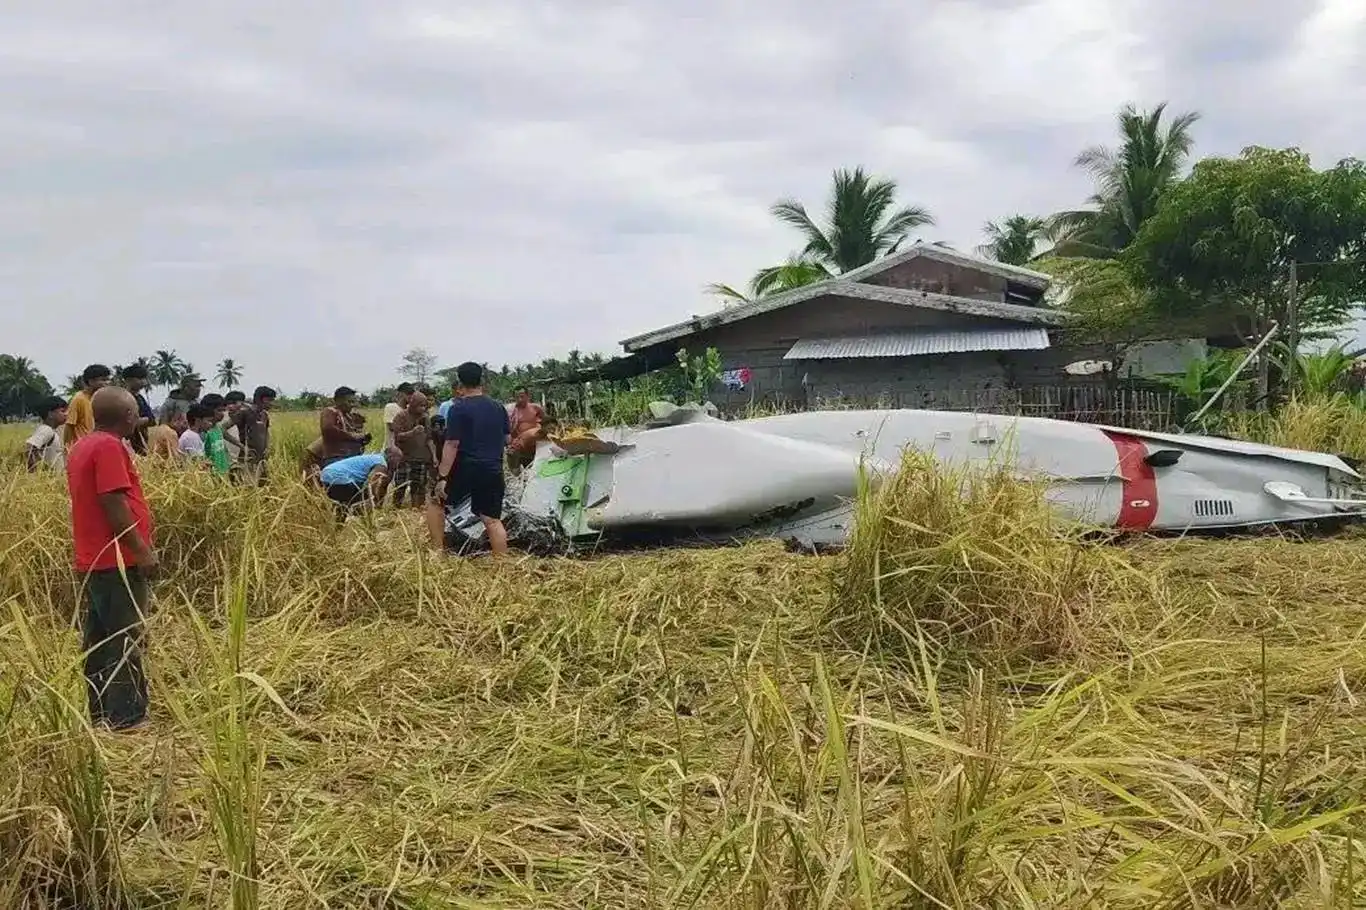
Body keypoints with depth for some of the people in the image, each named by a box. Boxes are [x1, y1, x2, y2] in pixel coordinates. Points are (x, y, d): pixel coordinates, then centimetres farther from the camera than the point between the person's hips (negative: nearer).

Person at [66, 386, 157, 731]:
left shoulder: (82, 446, 15)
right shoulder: (109, 447, -15)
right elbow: (114, 504, -21)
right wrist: (142, 550, -17)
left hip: (92, 561, 10)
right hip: (118, 562, -10)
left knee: (99, 640, 14)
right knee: (126, 641, -4)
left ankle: (100, 714, 21)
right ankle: (126, 719, -1)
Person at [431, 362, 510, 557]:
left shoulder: (458, 409, -9)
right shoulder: (499, 408, 8)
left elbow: (452, 445, -14)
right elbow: (506, 440, 16)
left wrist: (442, 477, -15)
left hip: (465, 469, -4)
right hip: (493, 471, 4)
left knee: (436, 503, 16)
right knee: (492, 520, 5)